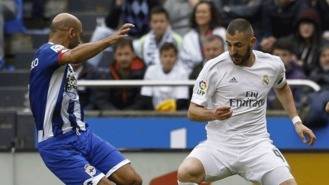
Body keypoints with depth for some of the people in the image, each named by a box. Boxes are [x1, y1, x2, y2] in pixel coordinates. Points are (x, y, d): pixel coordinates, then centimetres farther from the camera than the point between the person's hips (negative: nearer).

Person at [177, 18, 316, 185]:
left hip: (257, 145, 2)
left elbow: (282, 88, 27)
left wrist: (296, 121, 19)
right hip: (220, 144, -2)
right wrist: (213, 114, -26)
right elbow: (192, 111, -5)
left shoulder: (272, 64, 3)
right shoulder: (213, 68, -8)